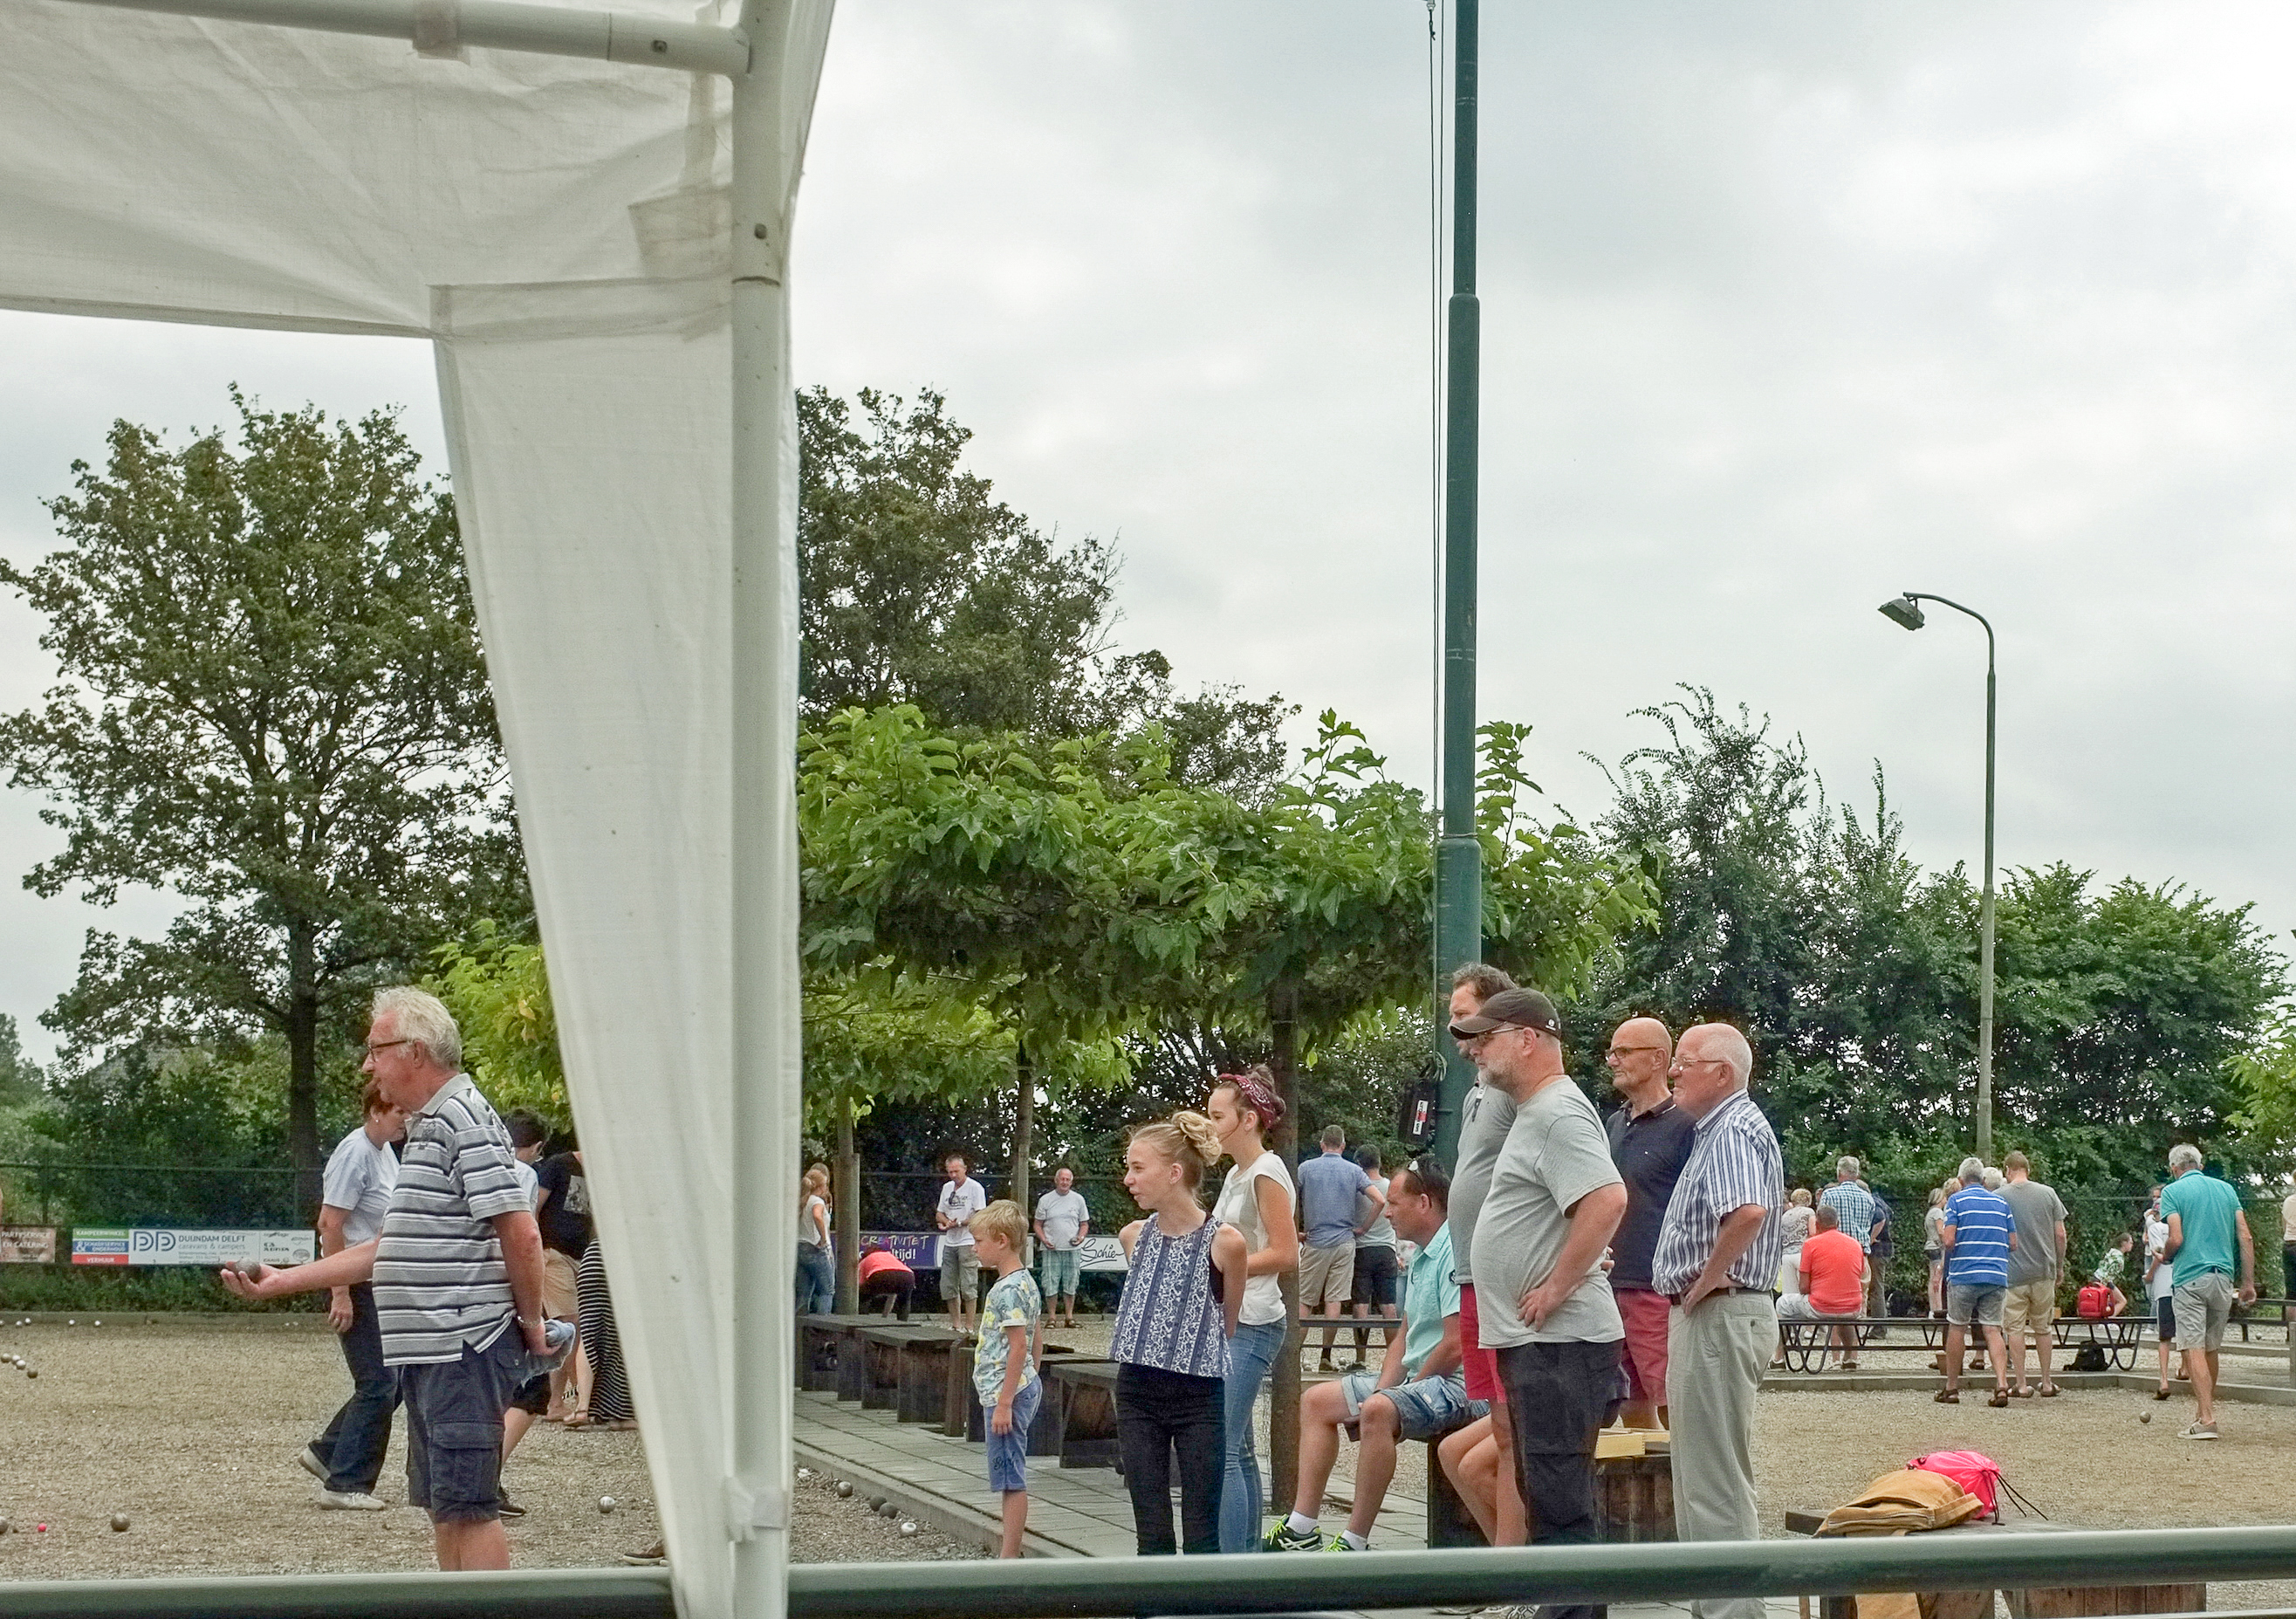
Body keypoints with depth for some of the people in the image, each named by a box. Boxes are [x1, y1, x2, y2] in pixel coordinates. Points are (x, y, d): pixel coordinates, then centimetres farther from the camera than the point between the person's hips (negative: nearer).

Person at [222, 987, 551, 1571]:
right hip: (428, 1352, 10)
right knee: (441, 1504, 13)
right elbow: (386, 1250, 25)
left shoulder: (465, 1121, -12)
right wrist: (280, 1282, 24)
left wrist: (530, 1322, -10)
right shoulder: (427, 1128, 20)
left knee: (466, 1504, -10)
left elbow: (521, 1236, -20)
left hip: (466, 1350, -10)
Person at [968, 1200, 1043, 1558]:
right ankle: (1010, 1553, 17)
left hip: (1006, 1392, -10)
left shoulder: (1009, 1289, -17)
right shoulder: (1026, 1282, 14)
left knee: (1011, 1479, -7)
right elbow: (1037, 1340, 19)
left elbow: (1018, 1346, -21)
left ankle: (1009, 1559, -4)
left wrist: (1004, 1403, -21)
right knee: (1012, 1479, 12)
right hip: (1025, 1386, 10)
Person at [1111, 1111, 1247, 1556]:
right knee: (1151, 1537, 6)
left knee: (1201, 1540, 0)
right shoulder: (1133, 1236, 5)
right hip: (1137, 1393, 4)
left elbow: (1228, 1324, 2)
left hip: (1199, 1397, -4)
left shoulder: (1223, 1242, -10)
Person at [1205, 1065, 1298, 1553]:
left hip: (1251, 1325, -10)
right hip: (1229, 1323, 10)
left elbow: (1285, 1255, -17)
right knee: (1238, 1448, 12)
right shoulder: (1236, 1174, 17)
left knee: (1222, 1449, -13)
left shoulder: (1267, 1173, -11)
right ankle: (1248, 1553, 17)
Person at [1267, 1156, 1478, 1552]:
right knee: (1316, 1401, 11)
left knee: (1378, 1412, -36)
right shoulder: (1420, 1257, 16)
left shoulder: (1455, 1254, -18)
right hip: (1417, 1379, 11)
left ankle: (1355, 1541, -30)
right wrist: (1382, 1389, 1)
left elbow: (1454, 1346, -23)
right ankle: (1302, 1528, 6)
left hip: (1457, 1384, -11)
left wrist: (1382, 1397, -12)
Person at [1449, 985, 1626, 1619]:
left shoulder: (1558, 1112, -14)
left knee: (1560, 1501, -9)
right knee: (1546, 1495, 15)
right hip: (1534, 1339, 11)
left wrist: (1556, 1288, -22)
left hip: (1559, 1339, -11)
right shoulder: (1533, 1113, 18)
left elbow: (1607, 1201, -28)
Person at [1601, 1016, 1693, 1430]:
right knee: (1630, 1409, 10)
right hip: (1611, 1287, 8)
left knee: (1674, 1408, -9)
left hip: (1659, 1289, -8)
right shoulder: (1613, 1125, 16)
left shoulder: (1684, 1125, -6)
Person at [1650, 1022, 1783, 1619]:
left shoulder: (1733, 1130, -16)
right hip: (1708, 1317, 11)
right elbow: (1767, 1207, 32)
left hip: (1717, 1316, -11)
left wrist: (1707, 1280, -23)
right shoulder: (1720, 1128, 17)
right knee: (1705, 1473, 18)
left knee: (1715, 1479, -8)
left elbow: (1748, 1212, -35)